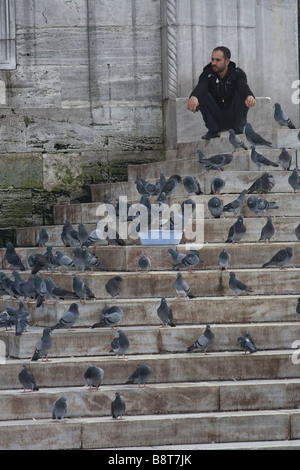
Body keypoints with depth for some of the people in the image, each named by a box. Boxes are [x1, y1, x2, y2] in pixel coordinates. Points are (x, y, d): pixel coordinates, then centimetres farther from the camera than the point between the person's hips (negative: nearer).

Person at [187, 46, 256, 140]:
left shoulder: (238, 73, -8)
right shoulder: (207, 74, -7)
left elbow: (244, 86, -30)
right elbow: (200, 87, -30)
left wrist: (250, 96, -57)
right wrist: (193, 97, -56)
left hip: (234, 117, -1)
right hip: (215, 117, 1)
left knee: (243, 95, -25)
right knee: (202, 95, -21)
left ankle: (238, 130, -16)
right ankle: (213, 130, -16)